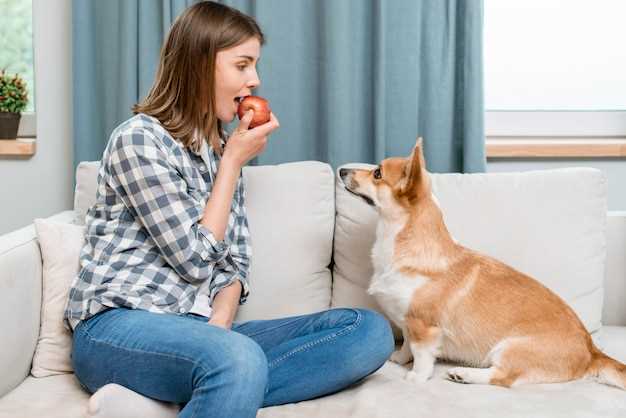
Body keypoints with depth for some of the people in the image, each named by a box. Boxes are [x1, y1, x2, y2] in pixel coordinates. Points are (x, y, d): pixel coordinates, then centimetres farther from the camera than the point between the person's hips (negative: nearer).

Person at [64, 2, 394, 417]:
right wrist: (233, 161, -5)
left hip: (200, 330, 8)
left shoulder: (223, 149, 15)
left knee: (371, 330, -12)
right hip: (117, 326, -7)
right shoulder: (140, 139, -7)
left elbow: (235, 263, 10)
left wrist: (217, 326, -10)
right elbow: (195, 259, -11)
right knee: (240, 360, -41)